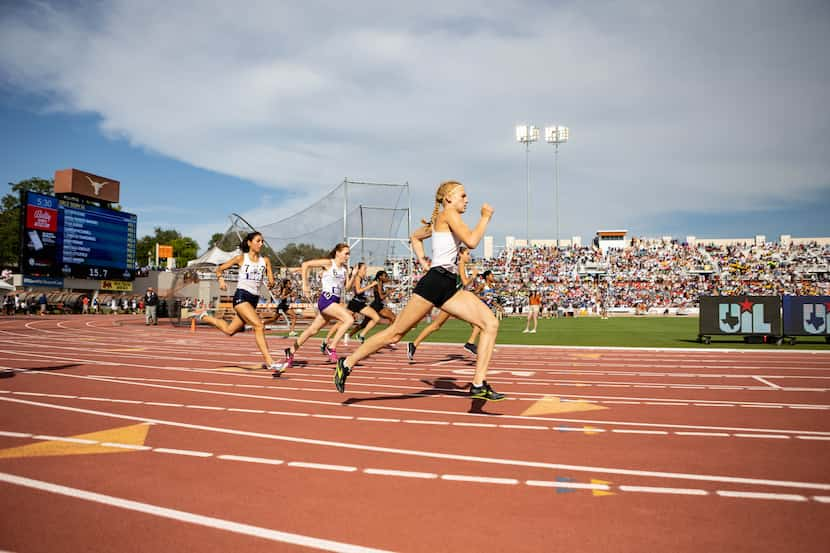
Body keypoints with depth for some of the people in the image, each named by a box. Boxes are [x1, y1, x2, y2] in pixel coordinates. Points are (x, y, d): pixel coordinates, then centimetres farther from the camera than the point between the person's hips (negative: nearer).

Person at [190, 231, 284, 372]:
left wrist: (271, 283, -12)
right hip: (241, 296, -5)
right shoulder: (241, 258, 2)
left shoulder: (265, 260, 9)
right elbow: (219, 269, 7)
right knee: (259, 325, -23)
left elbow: (271, 280, 6)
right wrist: (221, 280, -8)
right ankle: (269, 362, -23)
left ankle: (204, 315, 39)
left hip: (254, 299, 5)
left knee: (229, 330, 15)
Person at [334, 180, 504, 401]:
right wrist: (485, 217, -5)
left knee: (491, 323, -4)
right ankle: (347, 363, 14)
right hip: (435, 282, -10)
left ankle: (479, 385, -6)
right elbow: (471, 241, -19)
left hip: (449, 287, 10)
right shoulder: (448, 213, -5)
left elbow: (415, 237, 36)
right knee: (396, 332, -1)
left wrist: (423, 262, 24)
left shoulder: (440, 220, 22)